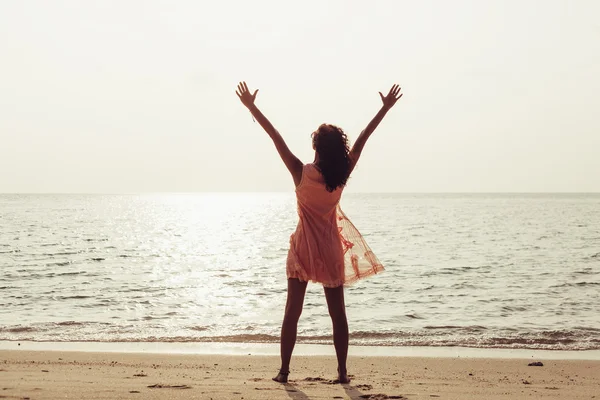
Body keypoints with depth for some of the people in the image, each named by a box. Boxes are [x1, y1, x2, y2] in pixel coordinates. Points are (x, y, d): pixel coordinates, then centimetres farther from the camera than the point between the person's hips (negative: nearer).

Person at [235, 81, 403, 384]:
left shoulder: (301, 173, -14)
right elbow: (362, 139, -2)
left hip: (304, 247, -1)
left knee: (293, 310, 6)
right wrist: (386, 108, 7)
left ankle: (284, 370, 6)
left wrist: (251, 107, -8)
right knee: (337, 312, 7)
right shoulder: (342, 174, -9)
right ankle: (342, 372, 9)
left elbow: (276, 137, -12)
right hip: (331, 248, 2)